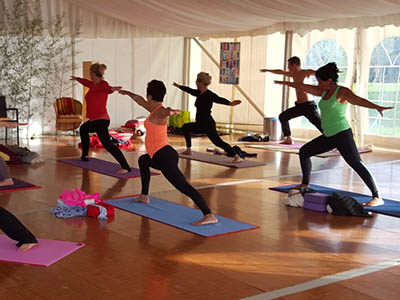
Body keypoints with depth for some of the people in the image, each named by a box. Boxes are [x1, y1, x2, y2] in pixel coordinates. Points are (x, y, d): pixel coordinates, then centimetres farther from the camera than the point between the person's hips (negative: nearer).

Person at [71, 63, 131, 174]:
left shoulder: (102, 84, -15)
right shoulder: (93, 84, 11)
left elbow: (106, 88, -39)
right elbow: (86, 82, 34)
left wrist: (112, 89, -63)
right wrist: (77, 79, 53)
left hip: (101, 120, -10)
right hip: (95, 120, 10)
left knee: (107, 144, -22)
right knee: (83, 129, 35)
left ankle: (125, 167, -32)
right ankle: (84, 156, 48)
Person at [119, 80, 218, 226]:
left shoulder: (160, 112, -11)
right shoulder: (154, 109, 16)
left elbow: (165, 112, -37)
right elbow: (139, 100, 36)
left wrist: (170, 112, -62)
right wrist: (128, 93, 53)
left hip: (164, 155, -10)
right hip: (159, 156, 10)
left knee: (184, 186, -21)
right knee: (142, 161, 39)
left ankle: (209, 216, -33)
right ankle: (144, 196, 47)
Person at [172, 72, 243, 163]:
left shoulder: (210, 95, -15)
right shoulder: (199, 93, 9)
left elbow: (220, 100, -30)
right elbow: (189, 90, 26)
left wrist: (229, 103, -49)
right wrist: (179, 86, 41)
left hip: (208, 124, -8)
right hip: (200, 125, 8)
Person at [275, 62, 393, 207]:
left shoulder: (342, 92, -11)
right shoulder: (324, 91, 11)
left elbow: (358, 100, -28)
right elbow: (303, 86, 22)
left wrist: (377, 107, -45)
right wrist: (285, 83, 32)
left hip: (342, 134, -9)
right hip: (329, 136, 9)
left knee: (356, 164, -17)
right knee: (304, 151, 16)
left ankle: (377, 197, -18)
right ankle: (305, 184, 32)